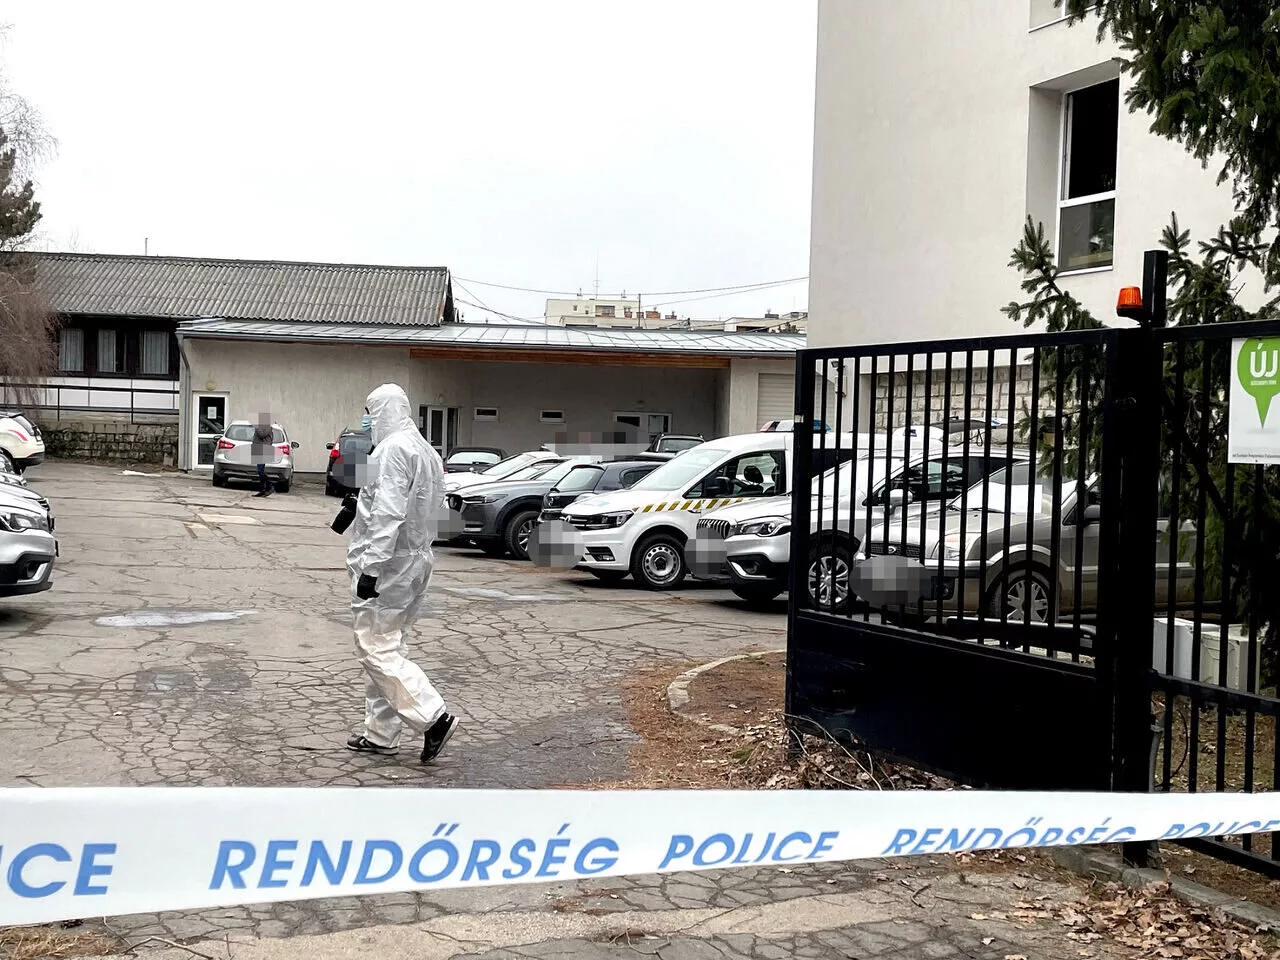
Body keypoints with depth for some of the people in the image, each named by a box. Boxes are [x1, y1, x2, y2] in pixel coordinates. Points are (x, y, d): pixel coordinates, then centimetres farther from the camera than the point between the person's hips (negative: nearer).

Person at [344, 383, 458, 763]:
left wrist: (371, 566, -24)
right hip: (417, 560, 10)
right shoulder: (426, 451, 16)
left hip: (388, 561, -10)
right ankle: (381, 734, 21)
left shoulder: (393, 449, -14)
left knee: (377, 649, -7)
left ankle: (433, 717, -11)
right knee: (388, 647, 15)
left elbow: (389, 514, -23)